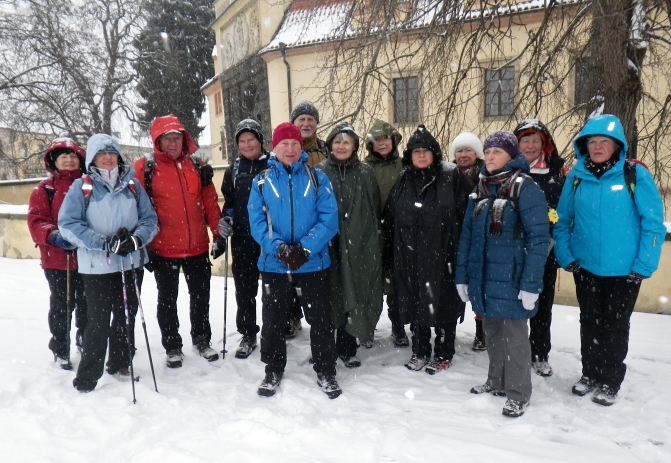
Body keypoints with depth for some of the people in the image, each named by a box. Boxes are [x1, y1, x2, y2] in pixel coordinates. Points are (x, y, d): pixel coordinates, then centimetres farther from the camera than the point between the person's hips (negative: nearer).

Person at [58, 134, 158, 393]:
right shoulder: (81, 187, -2)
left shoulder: (132, 185, 6)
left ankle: (120, 364, 32)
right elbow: (68, 224, -9)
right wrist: (104, 242, -19)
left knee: (127, 317, 14)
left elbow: (149, 218, 4)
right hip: (97, 266, -3)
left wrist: (136, 239, -16)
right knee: (99, 322, -1)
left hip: (132, 263, 4)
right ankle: (87, 377, 15)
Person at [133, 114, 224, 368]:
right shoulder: (145, 167, -4)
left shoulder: (195, 164, 6)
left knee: (201, 296, 15)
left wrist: (218, 233, 3)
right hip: (164, 249, -3)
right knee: (167, 300, 12)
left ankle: (202, 340, 35)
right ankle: (172, 347, 29)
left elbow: (210, 201, 7)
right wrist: (143, 245, -10)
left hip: (198, 246, 3)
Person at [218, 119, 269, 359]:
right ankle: (248, 334, 23)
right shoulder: (233, 170, 12)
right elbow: (229, 202, 18)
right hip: (242, 239, 4)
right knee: (244, 287, 9)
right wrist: (225, 220, -1)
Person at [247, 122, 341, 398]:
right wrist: (278, 247, -20)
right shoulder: (262, 181, 3)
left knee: (320, 321, 9)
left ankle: (326, 373, 27)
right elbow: (257, 221, -3)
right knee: (273, 321, 14)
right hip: (273, 265, 1)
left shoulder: (317, 177, 0)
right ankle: (273, 371, 34)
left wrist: (305, 248, -20)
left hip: (313, 263, -1)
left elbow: (329, 218, -7)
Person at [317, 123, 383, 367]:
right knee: (337, 293, 3)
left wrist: (375, 240, 5)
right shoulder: (320, 172, 4)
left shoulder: (365, 172, 8)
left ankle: (346, 346, 19)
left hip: (360, 243, 1)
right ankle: (347, 346, 19)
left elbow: (375, 209, 9)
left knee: (355, 291, 3)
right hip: (330, 243, -1)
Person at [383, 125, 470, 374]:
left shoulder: (452, 177, -1)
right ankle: (420, 351, 30)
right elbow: (389, 219, 11)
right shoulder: (403, 181, 11)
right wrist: (390, 254, 7)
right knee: (414, 303, 12)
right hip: (409, 256, 4)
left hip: (442, 254, -4)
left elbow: (464, 214, -6)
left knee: (443, 302, 6)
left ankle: (443, 354, 24)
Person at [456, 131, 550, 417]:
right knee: (492, 331, 17)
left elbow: (538, 238, -13)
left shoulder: (525, 188, -8)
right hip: (482, 277, 6)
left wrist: (531, 284, -18)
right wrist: (462, 275, 8)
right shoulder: (480, 189, 11)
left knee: (514, 335, 5)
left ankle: (518, 393, 21)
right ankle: (497, 382, 35)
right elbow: (467, 234, 11)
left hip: (510, 277, -6)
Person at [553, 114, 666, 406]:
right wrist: (566, 256, -5)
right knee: (590, 324, 16)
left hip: (624, 271, -2)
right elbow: (562, 221, 3)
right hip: (585, 268, 2)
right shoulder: (576, 176, -1)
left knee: (615, 327, 11)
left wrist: (644, 266, -11)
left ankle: (610, 383, 28)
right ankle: (590, 374, 33)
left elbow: (654, 223, -9)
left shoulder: (635, 174, -9)